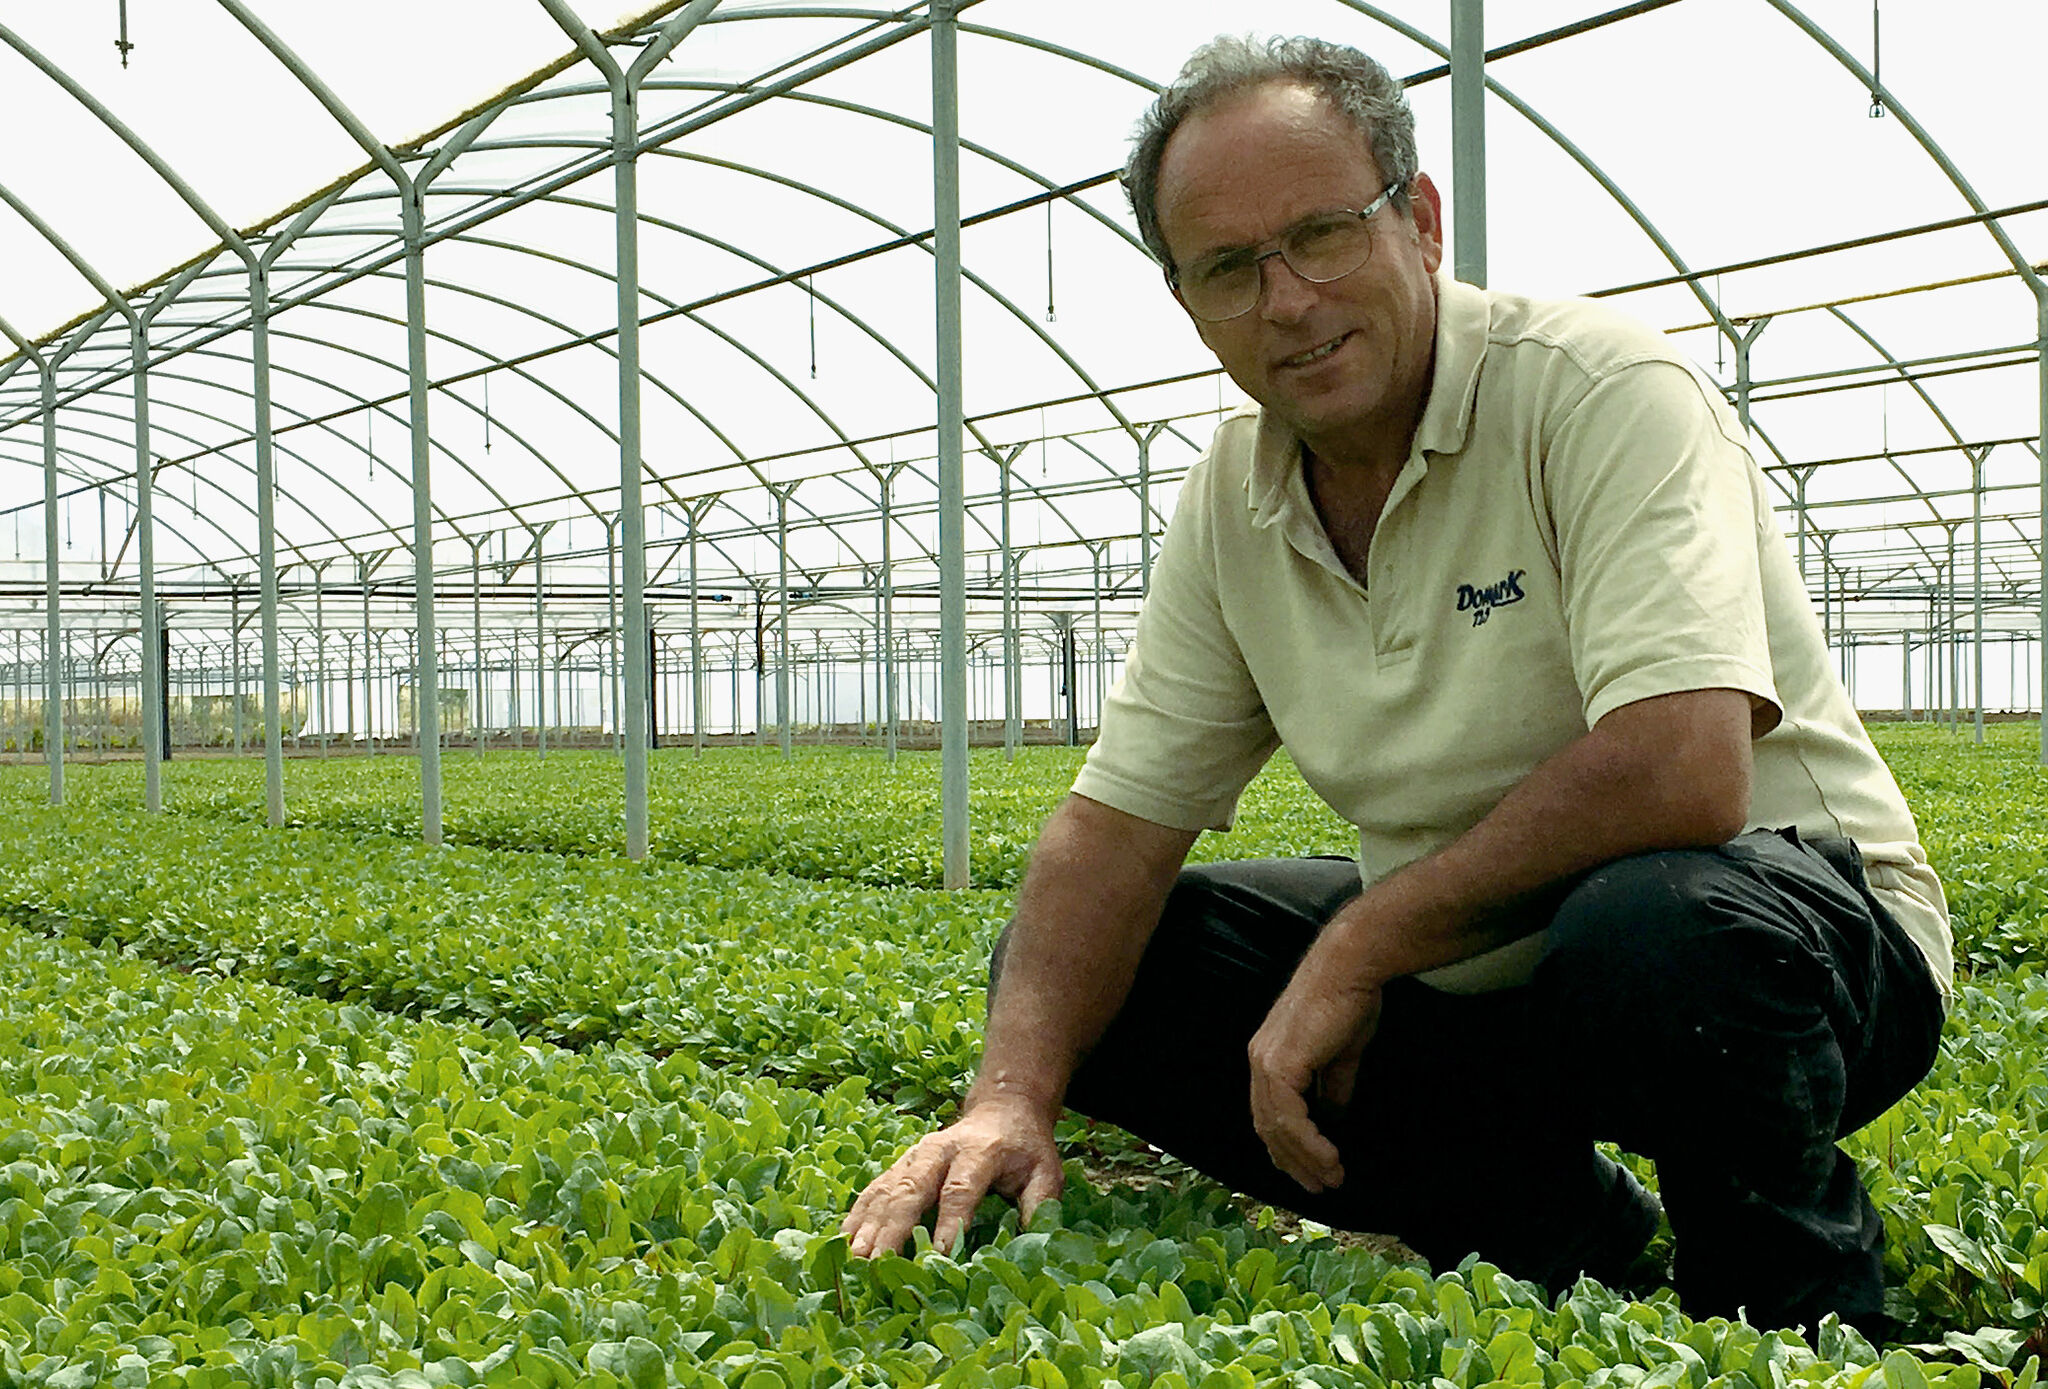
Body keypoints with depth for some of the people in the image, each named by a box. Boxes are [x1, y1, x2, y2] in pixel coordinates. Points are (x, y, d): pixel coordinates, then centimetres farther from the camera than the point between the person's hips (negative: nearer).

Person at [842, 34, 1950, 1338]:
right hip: (1472, 969, 7)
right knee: (1065, 981, -3)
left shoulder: (1601, 392, -21)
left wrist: (1355, 947, -26)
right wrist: (1013, 1095, -19)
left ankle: (1810, 1311, -7)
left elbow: (1681, 771, -34)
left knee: (1659, 923, -41)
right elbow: (1120, 818, -2)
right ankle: (1565, 1236, 2)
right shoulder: (1233, 500, -1)